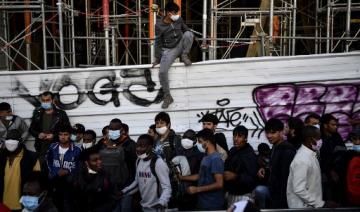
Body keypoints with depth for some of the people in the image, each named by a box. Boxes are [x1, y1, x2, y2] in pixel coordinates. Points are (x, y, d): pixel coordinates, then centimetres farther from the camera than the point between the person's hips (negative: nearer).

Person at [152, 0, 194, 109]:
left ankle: (184, 56, -9)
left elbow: (186, 30, 14)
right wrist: (157, 59, -5)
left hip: (180, 46, 2)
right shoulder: (159, 26, -12)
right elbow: (158, 43, -6)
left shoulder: (179, 20, -4)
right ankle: (167, 97, -6)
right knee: (162, 72, -21)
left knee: (188, 34, -28)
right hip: (169, 50, -2)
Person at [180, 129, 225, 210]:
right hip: (203, 202, 8)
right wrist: (181, 177, 19)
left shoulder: (216, 159, -18)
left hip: (213, 205, -8)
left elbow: (219, 184, -23)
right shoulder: (206, 158, 9)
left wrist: (197, 189, -20)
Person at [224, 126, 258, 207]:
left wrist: (235, 176, -30)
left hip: (243, 196, -7)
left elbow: (252, 179, -21)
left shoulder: (250, 155, -14)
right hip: (230, 194, 7)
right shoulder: (232, 151, 9)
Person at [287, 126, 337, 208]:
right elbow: (299, 190, -26)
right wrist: (320, 204, -22)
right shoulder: (302, 160, -24)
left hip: (312, 204, 8)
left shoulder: (311, 154, 4)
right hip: (303, 206, -8)